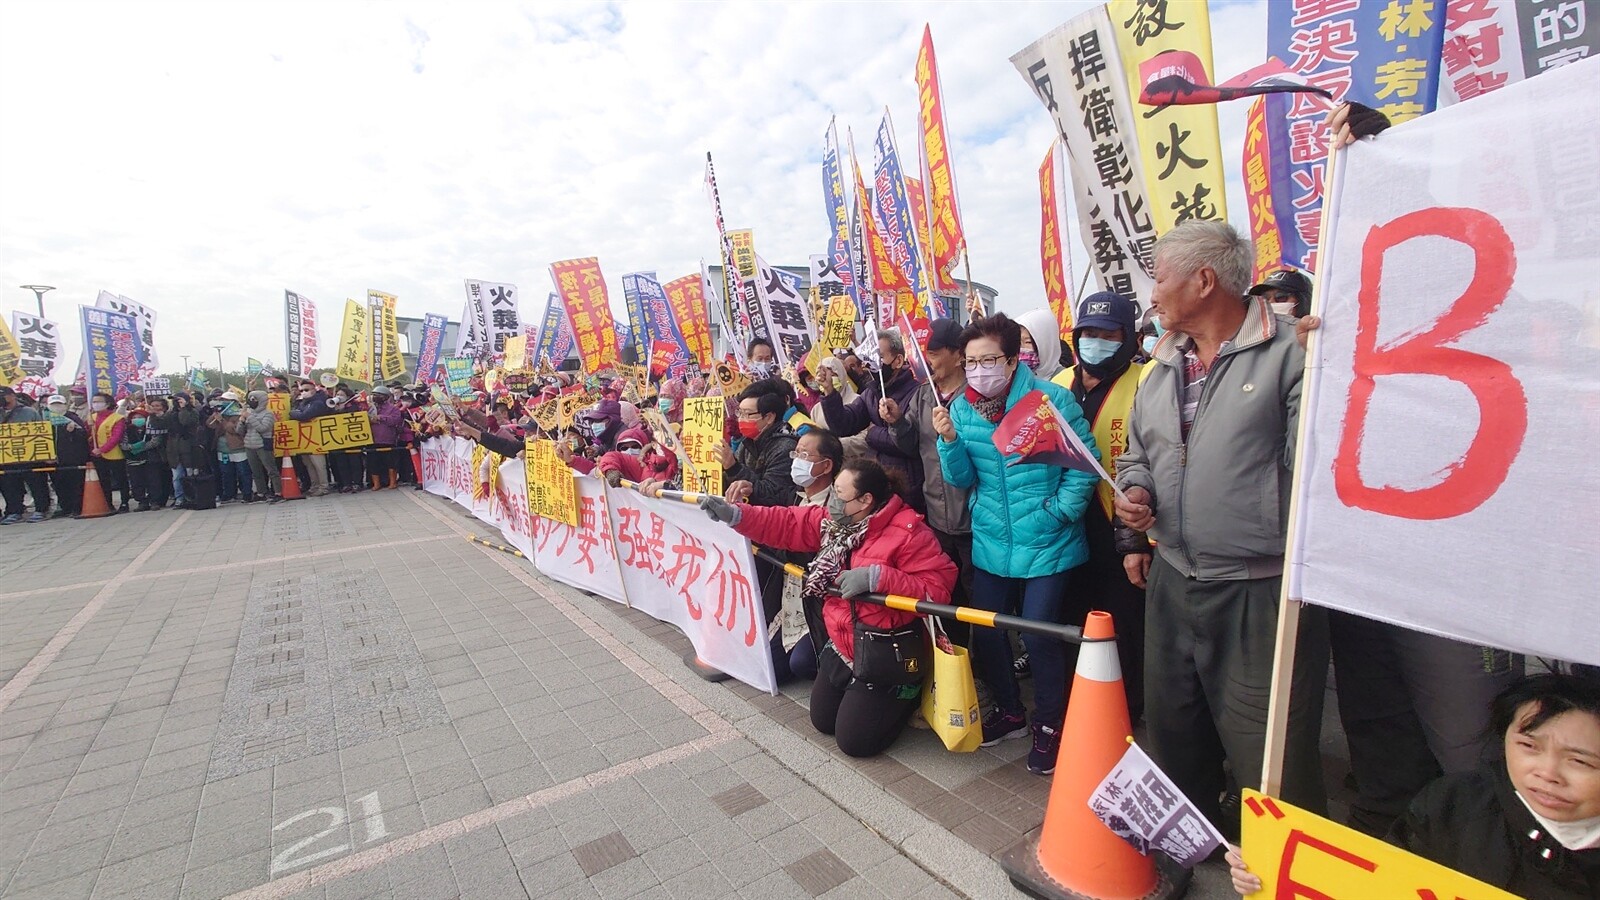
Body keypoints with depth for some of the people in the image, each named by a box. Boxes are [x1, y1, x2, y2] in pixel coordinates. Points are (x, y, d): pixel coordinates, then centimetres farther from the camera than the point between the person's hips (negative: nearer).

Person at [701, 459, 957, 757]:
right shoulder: (833, 520, -2)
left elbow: (938, 589, -28)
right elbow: (785, 523, -1)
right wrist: (733, 514, -12)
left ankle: (909, 694, 20)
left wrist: (876, 576, -36)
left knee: (853, 741, -1)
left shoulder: (909, 533, -24)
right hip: (842, 646, 8)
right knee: (822, 722, 20)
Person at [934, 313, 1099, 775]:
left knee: (1039, 636, -1)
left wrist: (1058, 512, -14)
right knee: (985, 633, 11)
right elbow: (963, 479, 2)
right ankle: (1009, 711, 38)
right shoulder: (961, 407, 1)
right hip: (991, 543, 5)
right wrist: (949, 440, -14)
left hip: (1046, 544, -4)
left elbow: (1084, 464, -8)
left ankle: (1049, 724, 26)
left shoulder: (1052, 399, -12)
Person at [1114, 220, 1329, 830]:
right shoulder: (1164, 367, 12)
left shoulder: (1290, 352, -11)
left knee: (1270, 757, 6)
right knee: (1172, 730, 24)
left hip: (1261, 591, -7)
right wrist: (1134, 490, 1)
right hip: (1172, 582, 8)